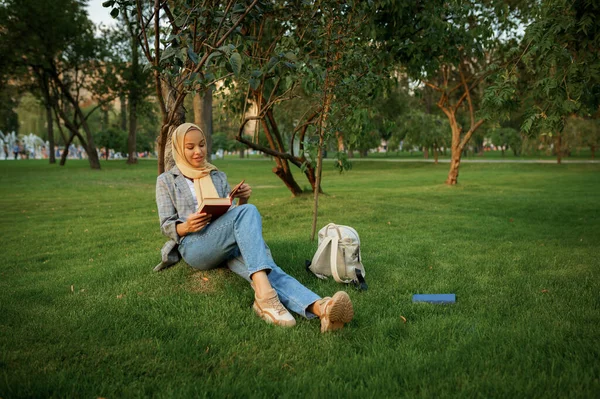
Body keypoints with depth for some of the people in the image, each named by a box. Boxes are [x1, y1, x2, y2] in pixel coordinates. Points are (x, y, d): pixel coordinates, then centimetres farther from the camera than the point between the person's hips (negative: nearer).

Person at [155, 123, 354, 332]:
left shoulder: (218, 176, 24)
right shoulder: (166, 180, 15)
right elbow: (167, 226, 9)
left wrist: (242, 201, -2)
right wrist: (187, 226, -15)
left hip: (229, 245, 3)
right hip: (194, 247, -3)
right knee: (248, 212, -33)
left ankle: (320, 308, -61)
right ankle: (264, 294, -51)